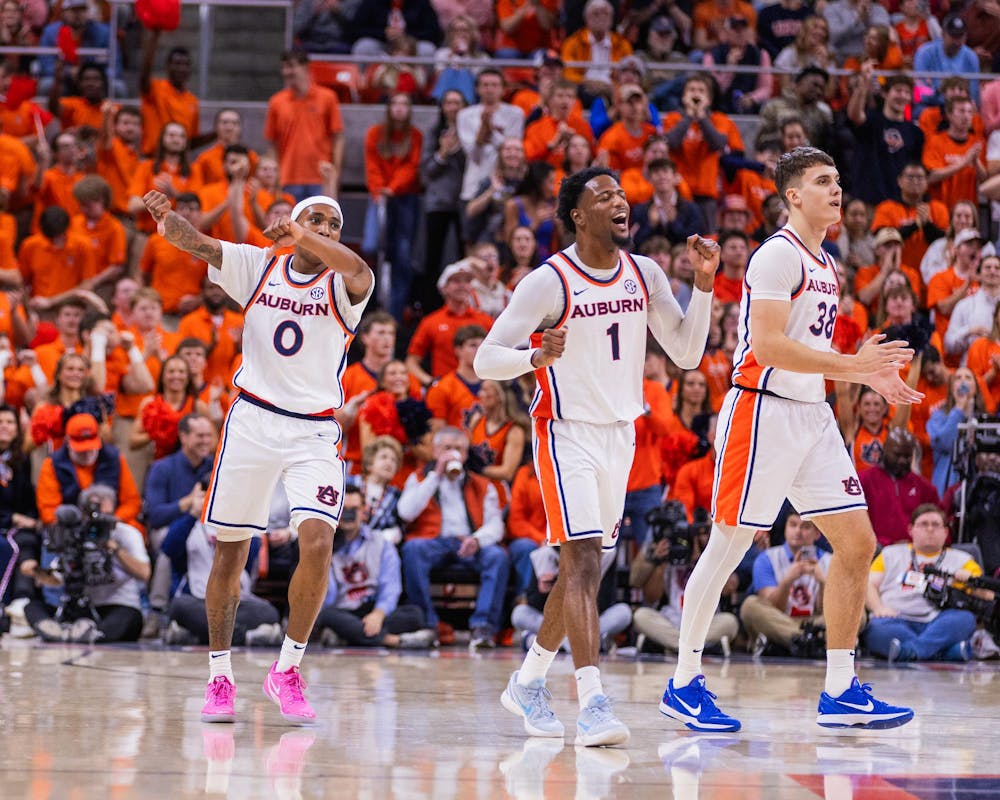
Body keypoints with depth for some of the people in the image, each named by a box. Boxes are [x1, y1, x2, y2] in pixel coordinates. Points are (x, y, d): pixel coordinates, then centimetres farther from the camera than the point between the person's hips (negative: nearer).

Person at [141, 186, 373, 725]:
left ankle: (287, 671, -5)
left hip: (315, 433, -1)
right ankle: (219, 678, 19)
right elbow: (198, 245, -10)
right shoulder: (257, 266, 4)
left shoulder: (340, 286, -1)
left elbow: (360, 273, -26)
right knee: (230, 554, 5)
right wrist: (168, 220, -32)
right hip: (252, 422, 1)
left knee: (317, 542, -20)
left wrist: (301, 236, -38)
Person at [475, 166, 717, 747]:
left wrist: (704, 285, -8)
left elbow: (687, 354, 4)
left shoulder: (644, 275, 4)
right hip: (567, 433, -7)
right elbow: (486, 359, -13)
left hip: (621, 434, 7)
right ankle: (594, 703, -26)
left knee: (583, 566, 15)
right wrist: (536, 357, -33)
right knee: (583, 562, -19)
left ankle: (528, 682, 31)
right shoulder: (549, 282, -13)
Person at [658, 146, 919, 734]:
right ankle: (685, 684, 7)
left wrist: (872, 375, 14)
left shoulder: (826, 265, 18)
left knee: (858, 543, 3)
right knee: (729, 547, -3)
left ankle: (842, 692, 7)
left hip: (812, 416, 9)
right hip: (764, 413, -9)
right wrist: (851, 365, -23)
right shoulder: (779, 255, -11)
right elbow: (768, 344, -21)